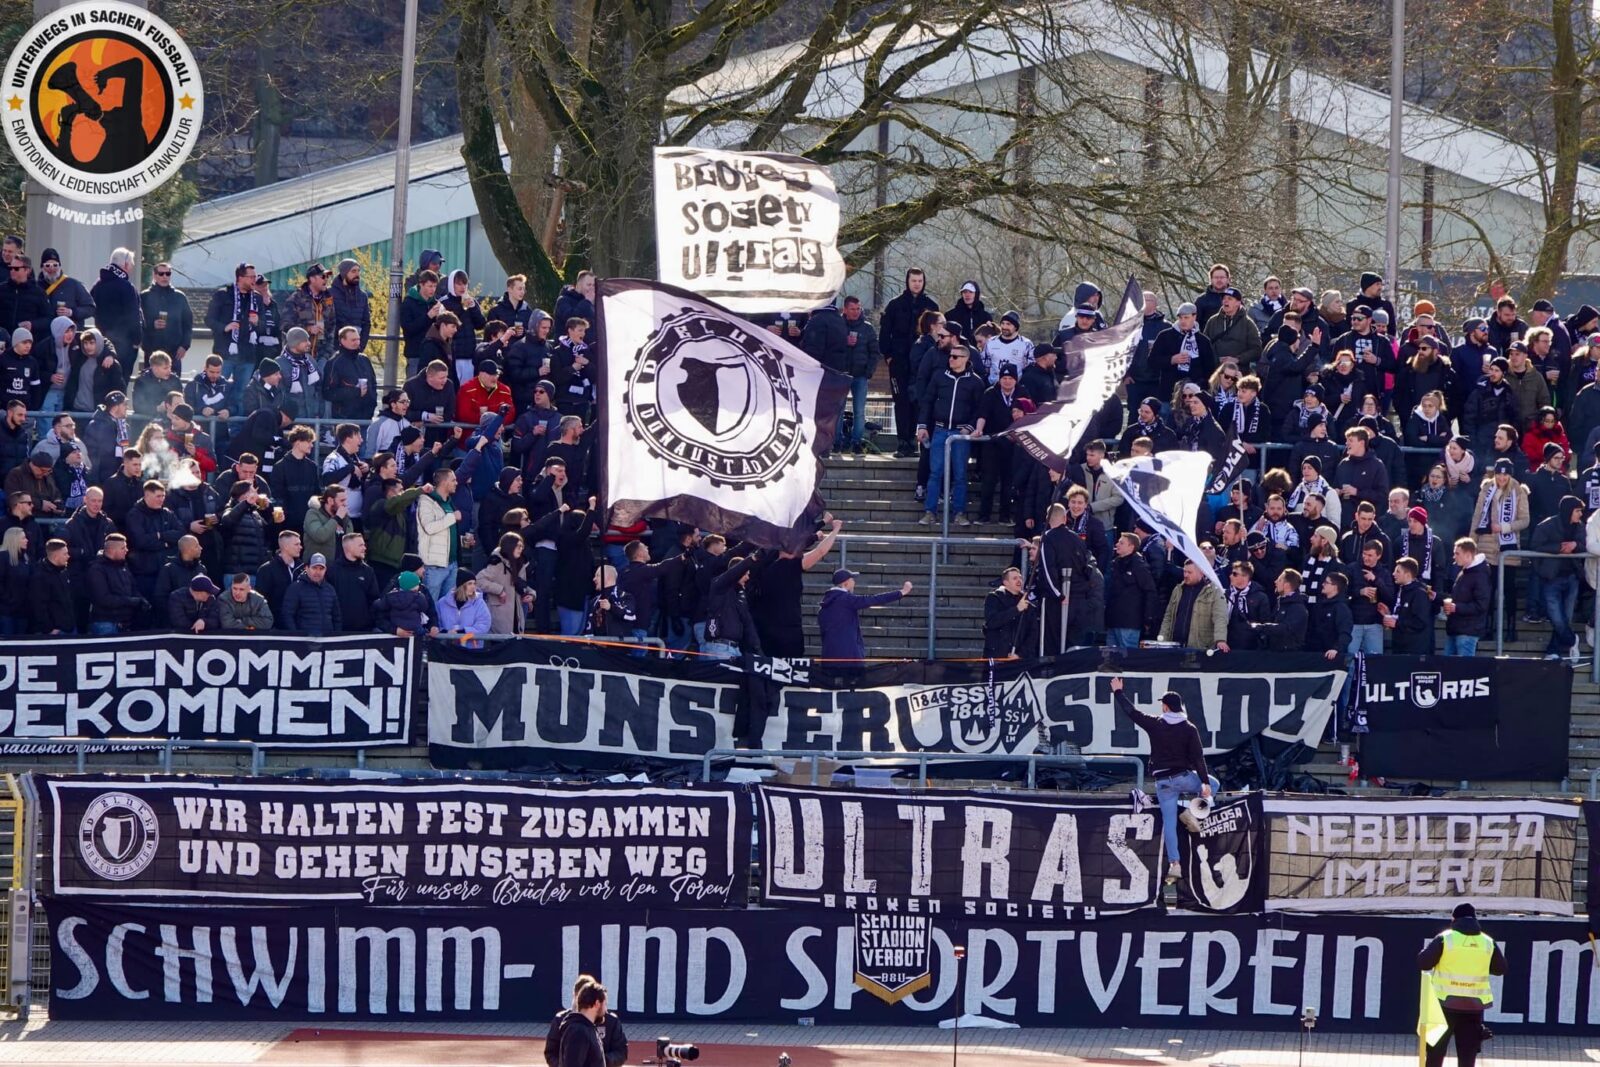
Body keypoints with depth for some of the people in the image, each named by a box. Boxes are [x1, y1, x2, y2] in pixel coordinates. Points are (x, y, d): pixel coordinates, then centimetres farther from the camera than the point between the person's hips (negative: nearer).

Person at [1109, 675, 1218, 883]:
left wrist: (1118, 692, 22)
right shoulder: (1189, 729, -1)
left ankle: (1174, 864, -8)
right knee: (1214, 785, 26)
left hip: (1163, 782, 1)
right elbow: (1198, 757, -7)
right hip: (1184, 777, -1)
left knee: (1169, 822, 0)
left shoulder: (1155, 725, -1)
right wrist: (1205, 782, -7)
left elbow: (1131, 712, 8)